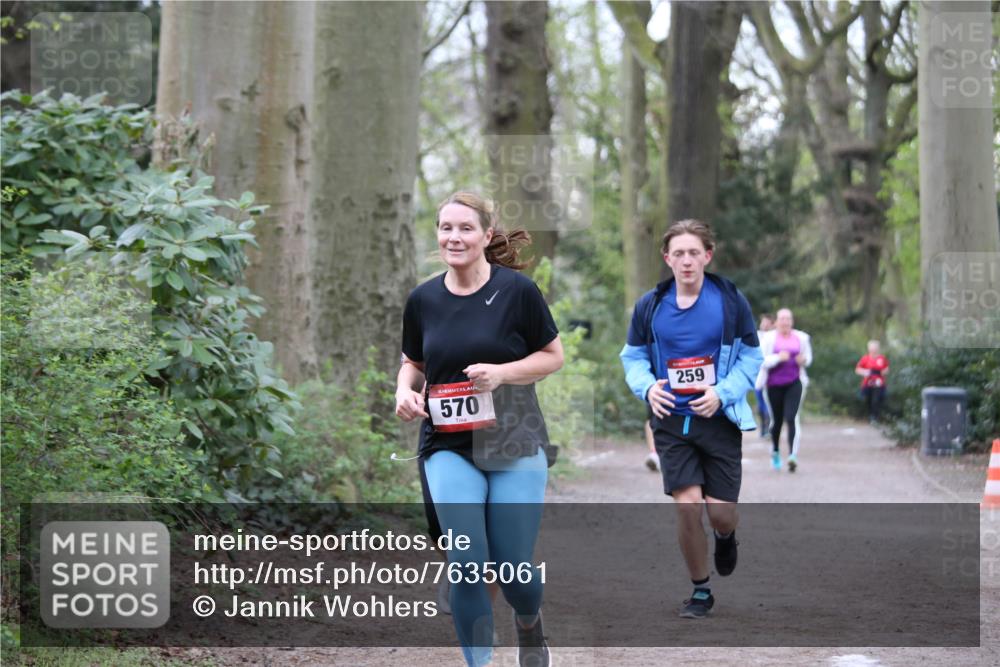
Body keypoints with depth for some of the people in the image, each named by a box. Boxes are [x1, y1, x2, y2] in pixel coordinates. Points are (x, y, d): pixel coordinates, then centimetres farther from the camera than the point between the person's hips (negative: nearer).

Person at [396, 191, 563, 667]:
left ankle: (529, 623, 39)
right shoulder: (422, 300, 2)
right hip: (448, 448, 2)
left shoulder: (517, 290, -7)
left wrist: (501, 373, -17)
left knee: (514, 569, 4)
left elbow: (553, 356, 0)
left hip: (514, 445, -2)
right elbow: (413, 363, 17)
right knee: (467, 564, -14)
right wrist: (405, 390, -5)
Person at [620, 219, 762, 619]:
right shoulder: (649, 305, 0)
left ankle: (725, 537, 38)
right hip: (672, 421, 1)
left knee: (720, 514, -3)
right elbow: (633, 355, 11)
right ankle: (700, 591, 10)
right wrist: (647, 387, -10)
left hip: (720, 419, -1)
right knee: (687, 506, -11)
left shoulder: (731, 301, -5)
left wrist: (723, 392, -15)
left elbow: (751, 356, 1)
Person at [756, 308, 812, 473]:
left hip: (794, 383, 1)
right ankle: (775, 452, 35)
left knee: (792, 417, -16)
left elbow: (808, 357, 19)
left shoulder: (801, 338, 6)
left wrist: (804, 360, -4)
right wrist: (778, 358, -24)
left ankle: (793, 455, -25)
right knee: (776, 420, 9)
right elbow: (761, 361, -9)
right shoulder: (769, 338, -4)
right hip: (774, 385, -1)